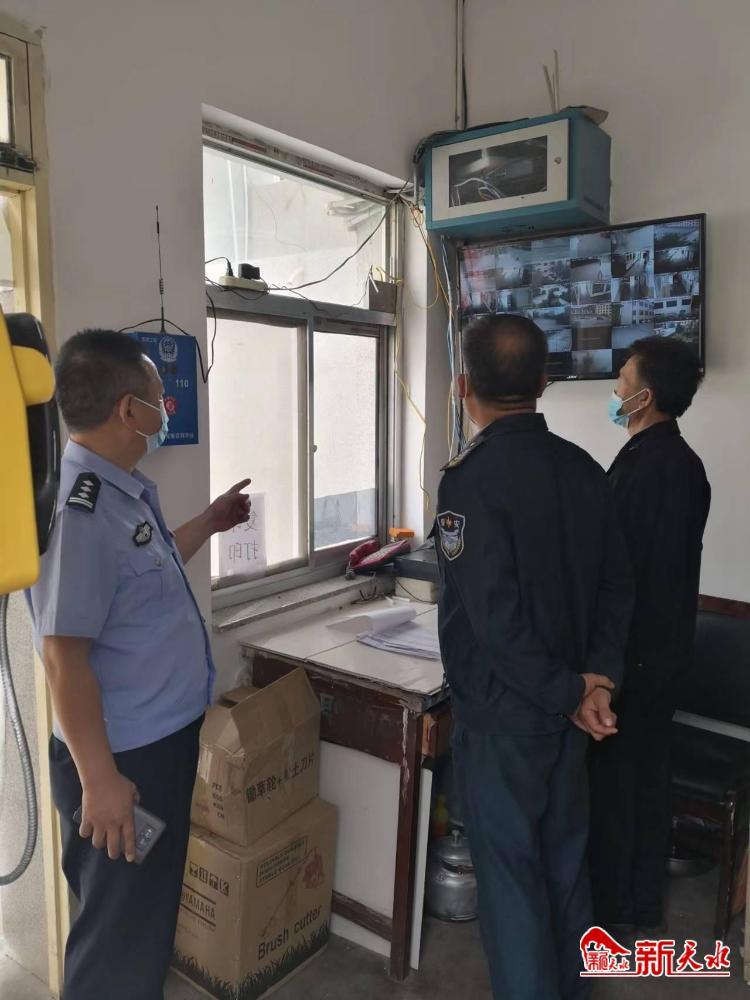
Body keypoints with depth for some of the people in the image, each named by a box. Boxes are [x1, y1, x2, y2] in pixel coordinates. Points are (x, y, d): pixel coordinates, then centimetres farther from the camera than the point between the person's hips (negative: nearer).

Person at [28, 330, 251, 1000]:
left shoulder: (126, 490, 4)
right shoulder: (79, 508, -26)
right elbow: (62, 653, -25)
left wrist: (210, 522, 24)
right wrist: (99, 779, -22)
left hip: (165, 739, 9)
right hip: (122, 759, -9)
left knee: (153, 911, 27)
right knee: (119, 940, 12)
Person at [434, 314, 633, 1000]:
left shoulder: (472, 479, -21)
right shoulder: (583, 469, 0)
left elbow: (495, 616, -25)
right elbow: (617, 588, 2)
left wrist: (570, 694, -14)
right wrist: (598, 678, -4)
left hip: (500, 716, -7)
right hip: (566, 712, 7)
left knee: (511, 875, 10)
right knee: (564, 860, 23)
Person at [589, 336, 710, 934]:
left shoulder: (641, 466, -22)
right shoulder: (686, 463, 7)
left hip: (631, 654, -9)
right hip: (668, 647, 9)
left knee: (613, 777, 7)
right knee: (649, 773, 19)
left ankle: (613, 909, 24)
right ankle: (645, 902, 35)